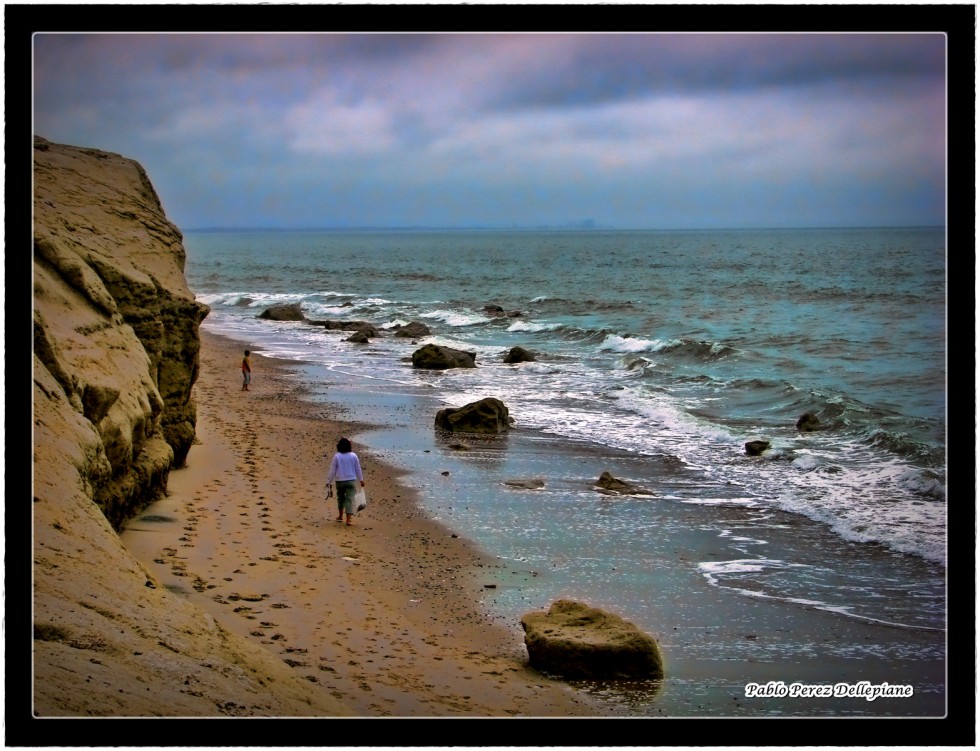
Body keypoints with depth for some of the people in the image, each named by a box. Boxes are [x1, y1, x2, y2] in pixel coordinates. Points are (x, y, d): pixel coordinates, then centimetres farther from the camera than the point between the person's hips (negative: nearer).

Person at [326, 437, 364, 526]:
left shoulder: (336, 456, -7)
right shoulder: (353, 456, -2)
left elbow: (332, 471, -4)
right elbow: (358, 469, 5)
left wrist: (329, 482, 3)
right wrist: (361, 480, 17)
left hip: (340, 481, 0)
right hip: (351, 481, 0)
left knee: (341, 498, 20)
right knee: (350, 499, -3)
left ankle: (340, 516, 32)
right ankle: (349, 518, -13)